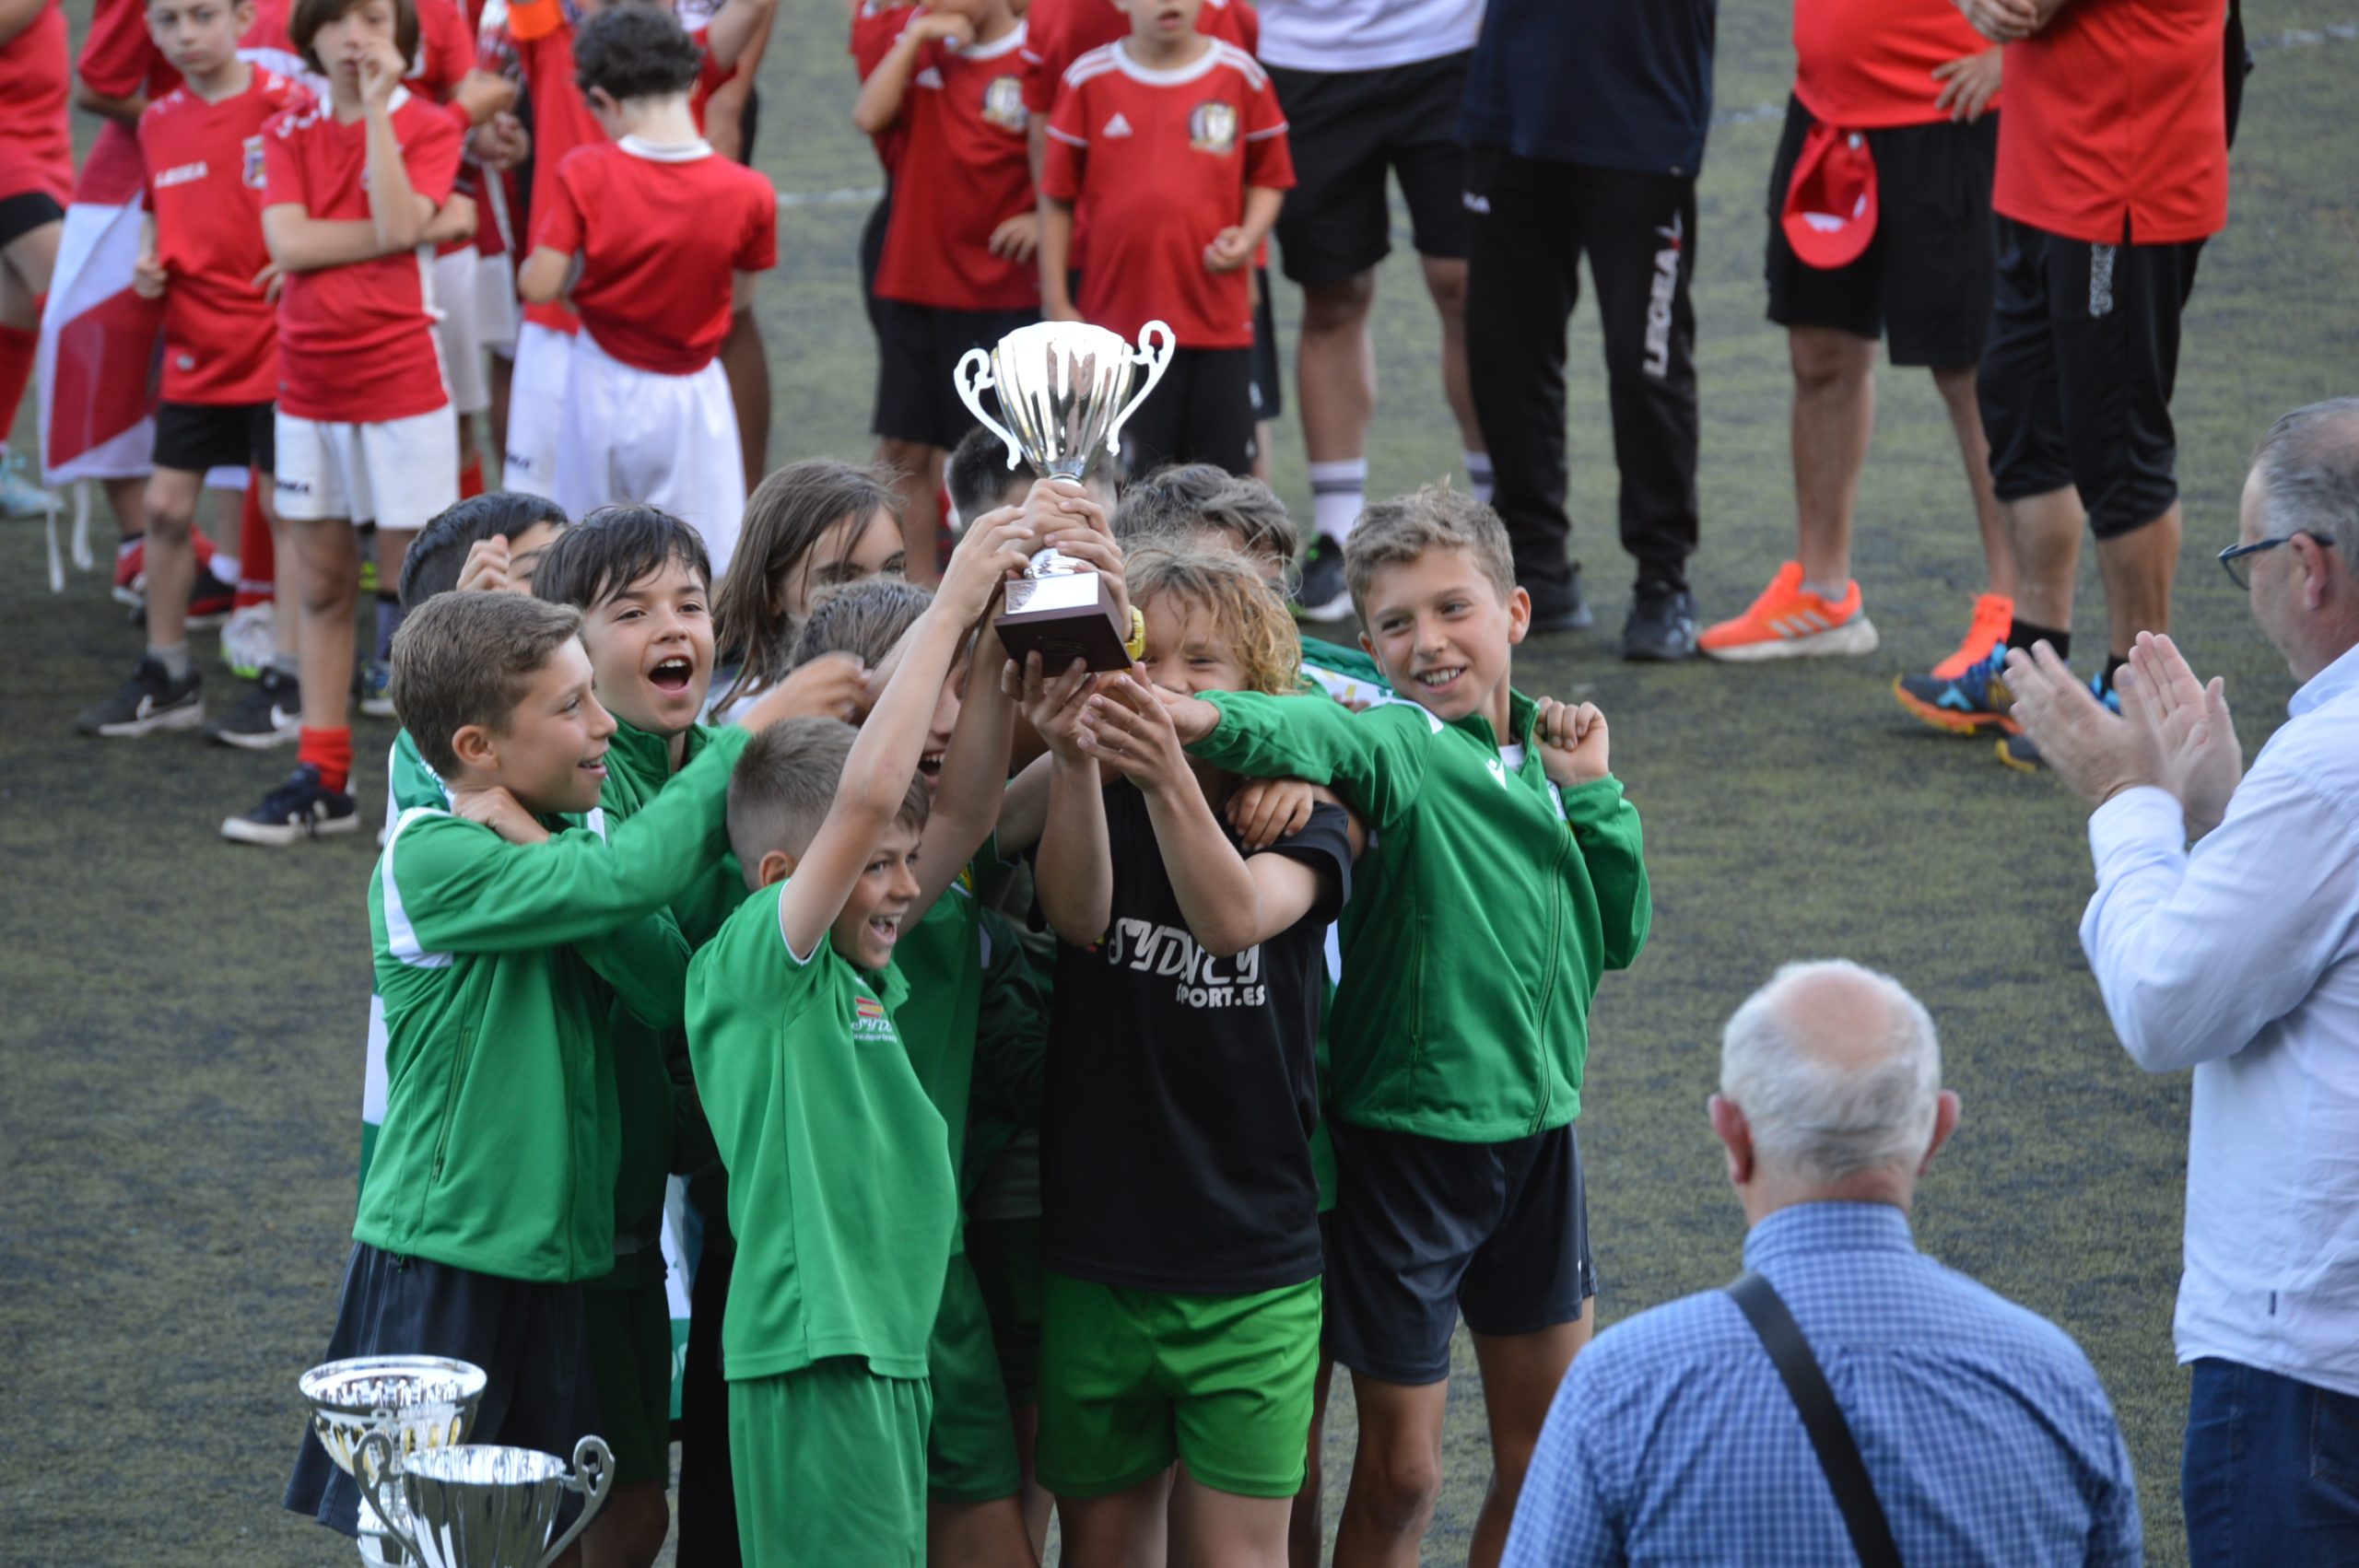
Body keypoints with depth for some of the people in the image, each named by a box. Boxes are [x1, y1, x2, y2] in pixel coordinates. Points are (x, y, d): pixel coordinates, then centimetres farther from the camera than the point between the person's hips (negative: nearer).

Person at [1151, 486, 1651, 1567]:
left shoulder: (1542, 754, 5)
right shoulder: (1399, 749, -14)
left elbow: (1620, 932, 6)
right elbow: (1321, 736, -38)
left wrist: (1589, 792, -4)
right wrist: (1206, 719, -58)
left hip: (1539, 1129, 6)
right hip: (1406, 1139, -6)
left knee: (1547, 1452, 17)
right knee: (1399, 1472, 4)